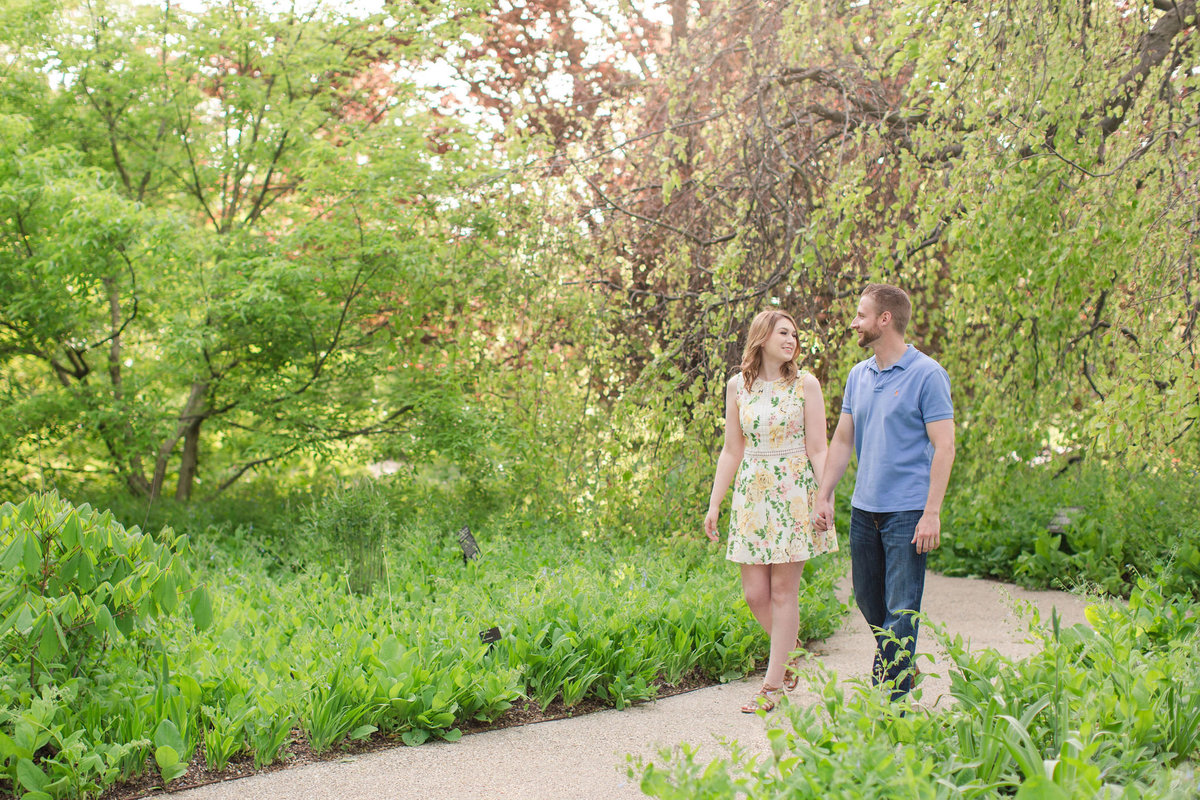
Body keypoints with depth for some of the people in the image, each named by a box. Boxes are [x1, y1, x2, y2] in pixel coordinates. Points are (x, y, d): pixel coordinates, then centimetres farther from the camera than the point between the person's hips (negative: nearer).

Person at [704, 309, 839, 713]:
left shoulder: (805, 384, -1)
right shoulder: (737, 386, 7)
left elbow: (818, 449, -3)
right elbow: (732, 451, 10)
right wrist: (714, 504, 8)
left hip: (793, 493, -3)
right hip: (751, 493, 3)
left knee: (783, 590, -2)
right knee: (755, 592, 2)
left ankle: (773, 683, 5)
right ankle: (789, 652, 29)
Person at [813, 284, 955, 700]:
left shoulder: (927, 375, -9)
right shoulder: (859, 375, 11)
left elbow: (944, 446, -12)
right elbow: (842, 439, 16)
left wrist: (932, 513, -17)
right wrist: (823, 495, 9)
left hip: (907, 510, -7)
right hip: (864, 508, 7)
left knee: (901, 610, -3)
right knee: (868, 598, 16)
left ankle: (893, 702, 2)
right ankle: (899, 665, 36)